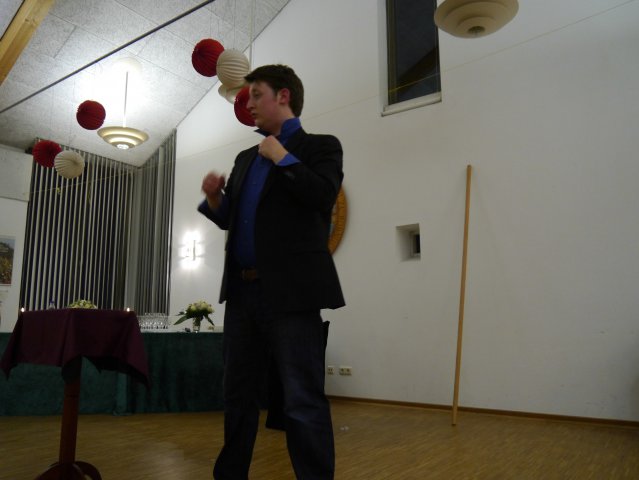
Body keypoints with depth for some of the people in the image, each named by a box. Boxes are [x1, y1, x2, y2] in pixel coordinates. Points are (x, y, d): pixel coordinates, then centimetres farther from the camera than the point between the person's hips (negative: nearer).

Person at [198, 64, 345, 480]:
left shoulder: (320, 146, 3)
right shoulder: (246, 158, 22)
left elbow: (323, 197, -15)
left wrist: (282, 157, -7)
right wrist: (214, 199, 4)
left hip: (291, 293, -7)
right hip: (242, 291, 7)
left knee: (303, 402, -3)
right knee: (238, 397, 17)